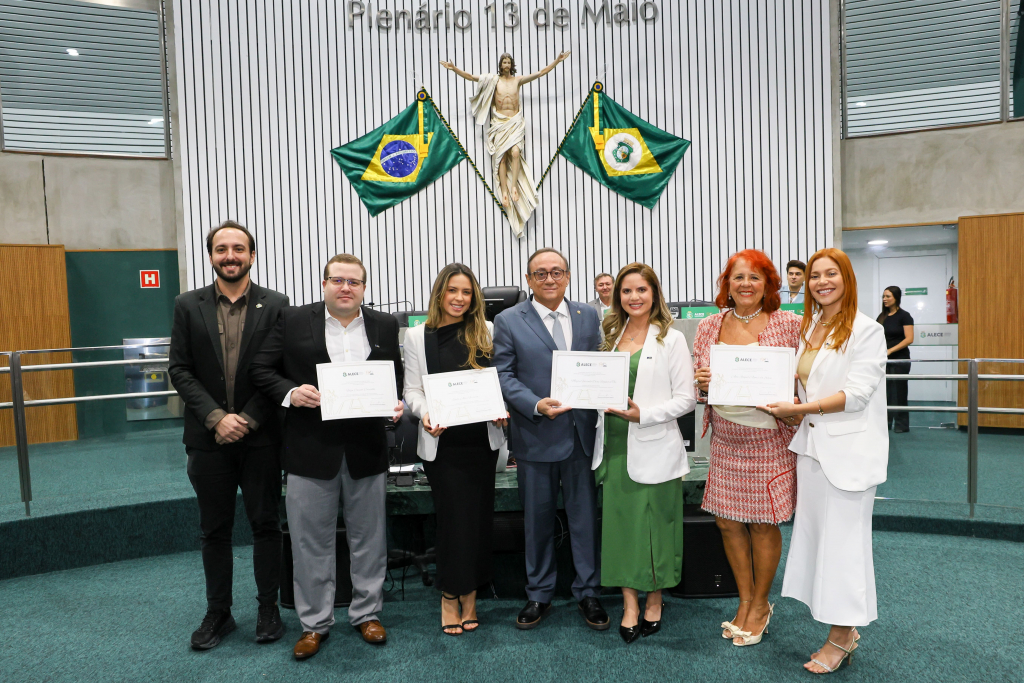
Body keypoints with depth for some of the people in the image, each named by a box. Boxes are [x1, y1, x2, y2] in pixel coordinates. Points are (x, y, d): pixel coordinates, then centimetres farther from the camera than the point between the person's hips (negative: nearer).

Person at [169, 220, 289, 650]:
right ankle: (218, 612, 27)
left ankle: (268, 609, 23)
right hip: (209, 437, 2)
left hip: (260, 436, -1)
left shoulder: (275, 305, -1)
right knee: (214, 529, 12)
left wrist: (248, 419, -12)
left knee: (265, 524, 8)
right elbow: (179, 369, 0)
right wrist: (216, 417, -11)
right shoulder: (188, 305, 5)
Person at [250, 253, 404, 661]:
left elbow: (397, 378, 11)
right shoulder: (293, 322, 1)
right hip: (311, 448, -1)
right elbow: (262, 369, 3)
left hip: (367, 448, 1)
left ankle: (367, 613, 30)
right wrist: (290, 392, -14)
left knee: (368, 537, 12)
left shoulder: (385, 326, 6)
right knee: (311, 540, 8)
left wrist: (395, 406, -7)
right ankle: (314, 623, 25)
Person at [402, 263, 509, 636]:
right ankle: (450, 596, 20)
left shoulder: (487, 332, 6)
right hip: (442, 441, -2)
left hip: (483, 438, 2)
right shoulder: (418, 336, 4)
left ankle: (468, 594, 24)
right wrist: (426, 414, -16)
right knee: (454, 517, 0)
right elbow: (412, 389, 3)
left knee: (478, 516, 8)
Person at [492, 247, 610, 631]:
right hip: (536, 435, -2)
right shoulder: (509, 321, -1)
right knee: (538, 518, 12)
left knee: (585, 515, 10)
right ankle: (539, 594, 29)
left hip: (581, 432, 2)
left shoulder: (588, 316, 8)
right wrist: (536, 406, -18)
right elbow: (504, 375, -5)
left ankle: (588, 592, 27)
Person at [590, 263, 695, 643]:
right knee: (619, 522, 6)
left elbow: (685, 400, -6)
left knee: (653, 523, 5)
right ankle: (630, 606, 18)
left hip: (653, 447, -4)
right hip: (615, 444, 4)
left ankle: (653, 603, 25)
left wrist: (643, 414, -18)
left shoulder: (671, 340, -3)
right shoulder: (612, 336, 12)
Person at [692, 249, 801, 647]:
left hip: (769, 438, -3)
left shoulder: (789, 324, -4)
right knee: (727, 521, 9)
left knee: (762, 523, 6)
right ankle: (745, 600, 30)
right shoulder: (709, 326, 5)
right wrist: (702, 382, -10)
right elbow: (697, 382, 12)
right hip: (726, 438, 3)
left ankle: (760, 604, 28)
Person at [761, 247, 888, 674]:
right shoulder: (807, 327, 12)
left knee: (841, 540, 1)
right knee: (816, 534, 9)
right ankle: (844, 630, 22)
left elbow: (855, 394, -16)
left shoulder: (866, 330, -8)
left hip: (848, 451, -6)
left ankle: (841, 637, 16)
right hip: (812, 445, 7)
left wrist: (796, 409, -19)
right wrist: (797, 415, 3)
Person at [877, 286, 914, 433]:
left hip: (900, 360, -6)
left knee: (899, 392, -1)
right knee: (885, 391, 8)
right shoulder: (882, 316, 9)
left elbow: (909, 339, -16)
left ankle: (902, 424, 8)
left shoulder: (904, 316, -9)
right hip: (885, 360, 6)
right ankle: (886, 422, 16)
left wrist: (890, 350, -22)